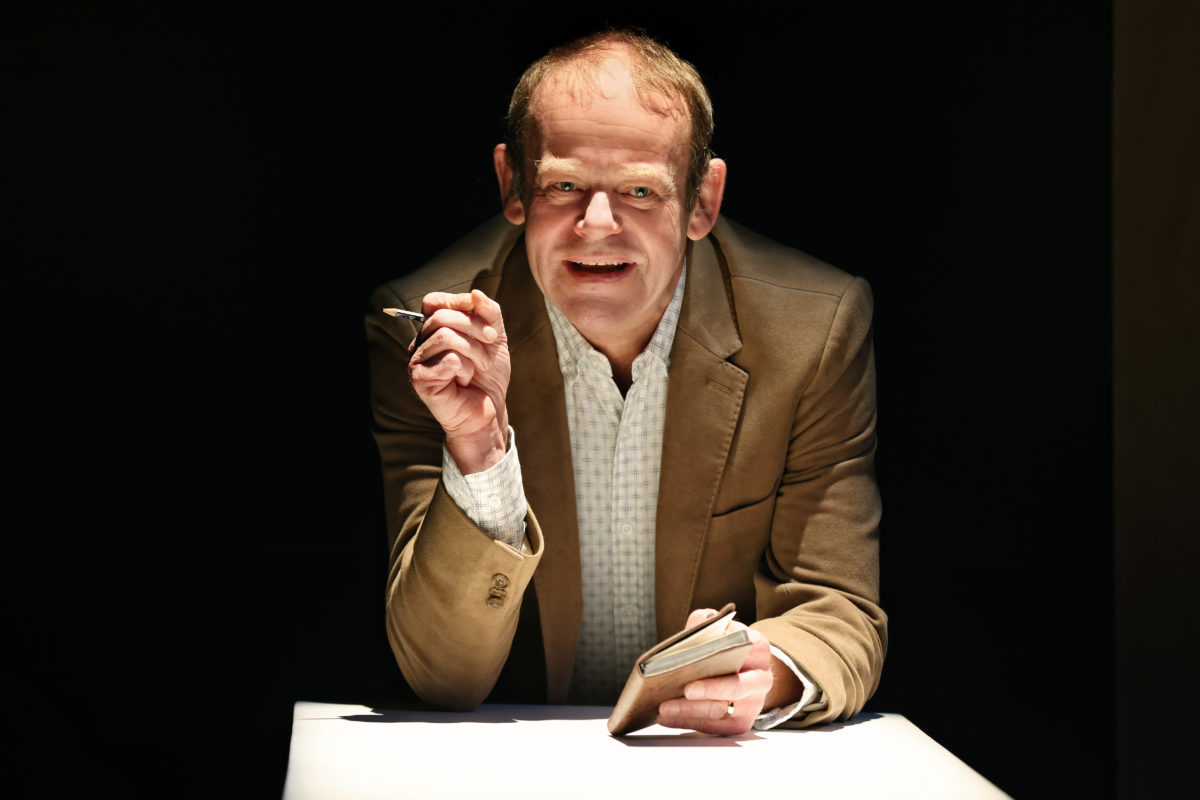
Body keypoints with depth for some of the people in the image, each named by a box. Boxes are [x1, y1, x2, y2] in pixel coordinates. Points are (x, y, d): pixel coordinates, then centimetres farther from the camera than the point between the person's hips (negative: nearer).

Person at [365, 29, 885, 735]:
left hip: (722, 756, 2)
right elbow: (443, 676, -12)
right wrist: (478, 450, -27)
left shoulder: (820, 332, -8)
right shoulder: (430, 335, -10)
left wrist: (769, 673, -29)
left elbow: (842, 619, -7)